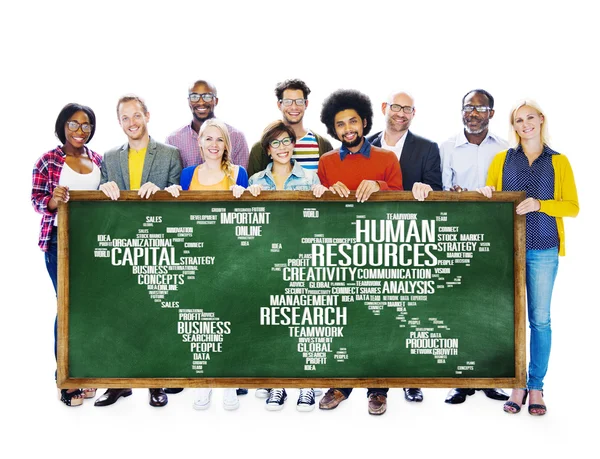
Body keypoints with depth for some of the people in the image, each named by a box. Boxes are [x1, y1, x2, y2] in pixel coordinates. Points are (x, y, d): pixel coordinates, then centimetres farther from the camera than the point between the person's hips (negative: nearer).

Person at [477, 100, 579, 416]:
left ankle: (536, 386, 10)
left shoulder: (559, 162, 7)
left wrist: (539, 204, -14)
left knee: (540, 318, 2)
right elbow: (488, 198, 14)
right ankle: (517, 385, 10)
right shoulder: (502, 159, 11)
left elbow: (572, 206, 2)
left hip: (543, 249, -1)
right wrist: (486, 193, -8)